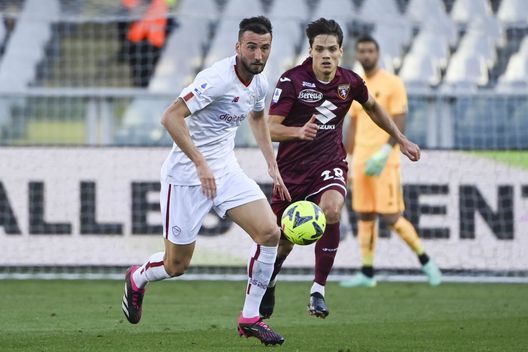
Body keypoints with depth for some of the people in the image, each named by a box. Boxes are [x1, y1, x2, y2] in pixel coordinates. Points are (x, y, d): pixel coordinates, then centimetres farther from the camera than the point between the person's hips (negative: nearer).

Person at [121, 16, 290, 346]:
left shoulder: (259, 83, 2)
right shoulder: (217, 79, -24)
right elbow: (171, 117, -29)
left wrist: (273, 166, 20)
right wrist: (201, 164, -29)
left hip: (226, 170, 7)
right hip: (187, 175, -7)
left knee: (270, 233, -12)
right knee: (177, 265, 2)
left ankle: (250, 318, 0)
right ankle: (137, 279, 38)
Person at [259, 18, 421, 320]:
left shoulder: (350, 82, -2)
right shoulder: (293, 80, -14)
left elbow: (372, 106, 21)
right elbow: (270, 128, -18)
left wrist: (402, 140, 25)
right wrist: (298, 131, -38)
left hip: (329, 164, 1)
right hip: (292, 168, -1)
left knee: (331, 211, -31)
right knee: (283, 242, 6)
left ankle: (319, 289, -19)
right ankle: (268, 281, 43)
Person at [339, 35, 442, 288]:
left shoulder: (392, 84, -6)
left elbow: (399, 124, -11)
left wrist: (383, 154, -21)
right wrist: (349, 160, 13)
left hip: (384, 161, -6)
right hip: (361, 161, 6)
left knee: (390, 217, -9)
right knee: (364, 216, 4)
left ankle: (424, 260, 7)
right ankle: (367, 273, 7)